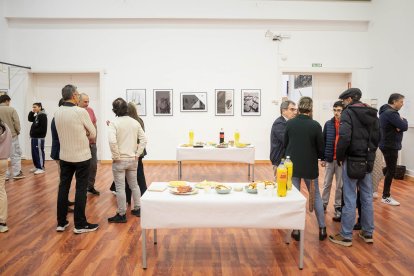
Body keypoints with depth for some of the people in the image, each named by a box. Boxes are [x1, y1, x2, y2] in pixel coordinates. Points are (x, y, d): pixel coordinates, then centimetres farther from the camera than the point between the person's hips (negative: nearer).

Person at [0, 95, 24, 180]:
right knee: (15, 154, 7)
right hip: (12, 135, -3)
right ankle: (16, 173, 8)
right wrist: (18, 131, 3)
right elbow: (17, 122, -13)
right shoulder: (11, 110, -9)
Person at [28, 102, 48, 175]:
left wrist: (34, 131, -14)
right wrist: (31, 112, 9)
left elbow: (43, 128, -19)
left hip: (39, 137, -10)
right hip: (34, 137, 10)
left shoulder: (43, 115, -13)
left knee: (39, 153, -5)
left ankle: (41, 168, 2)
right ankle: (37, 166, 24)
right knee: (34, 153, 14)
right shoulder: (36, 116, 15)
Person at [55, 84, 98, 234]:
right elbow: (93, 133, -5)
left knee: (63, 188, 12)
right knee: (81, 189, 3)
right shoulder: (81, 111, -17)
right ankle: (80, 224, 11)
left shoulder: (57, 113, 1)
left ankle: (61, 222, 21)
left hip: (64, 156, 6)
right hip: (81, 156, -5)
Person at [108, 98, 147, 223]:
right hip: (133, 159, 5)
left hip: (120, 160, -5)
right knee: (134, 184, 18)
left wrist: (116, 156, -13)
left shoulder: (114, 123, -12)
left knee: (120, 188, 5)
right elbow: (143, 140, -1)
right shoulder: (135, 122, 1)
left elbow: (112, 141, -25)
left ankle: (121, 214, 14)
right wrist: (137, 154, 4)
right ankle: (137, 209, 29)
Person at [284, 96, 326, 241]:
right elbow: (321, 148, -5)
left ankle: (296, 229, 13)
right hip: (310, 167, -1)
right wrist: (316, 157, 16)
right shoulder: (315, 125, -12)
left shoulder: (290, 123, -6)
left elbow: (285, 144, 2)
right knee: (316, 196, 15)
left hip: (292, 165, 1)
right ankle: (322, 228, 21)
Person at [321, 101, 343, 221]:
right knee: (327, 184, 12)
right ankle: (323, 204, 26)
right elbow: (323, 141, 4)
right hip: (329, 159, 2)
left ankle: (338, 208, 19)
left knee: (340, 185, 8)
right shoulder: (328, 124, 1)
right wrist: (323, 158, 1)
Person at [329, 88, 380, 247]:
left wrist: (339, 157, -9)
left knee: (350, 199, -2)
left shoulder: (348, 112, -10)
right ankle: (368, 233, 24)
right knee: (367, 197, 13)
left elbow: (344, 137, -20)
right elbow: (376, 138, 14)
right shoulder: (372, 114, 12)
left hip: (352, 160, -7)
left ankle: (346, 236, 6)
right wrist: (370, 155, 14)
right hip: (367, 161, 7)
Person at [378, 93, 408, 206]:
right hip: (390, 146, -10)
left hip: (388, 145, 10)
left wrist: (399, 125, -11)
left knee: (389, 169, 18)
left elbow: (399, 126, 13)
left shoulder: (386, 111, 13)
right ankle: (386, 197, 5)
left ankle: (386, 191, 28)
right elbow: (404, 126, -22)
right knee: (391, 171, -3)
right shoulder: (391, 113, -20)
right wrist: (404, 120, -1)